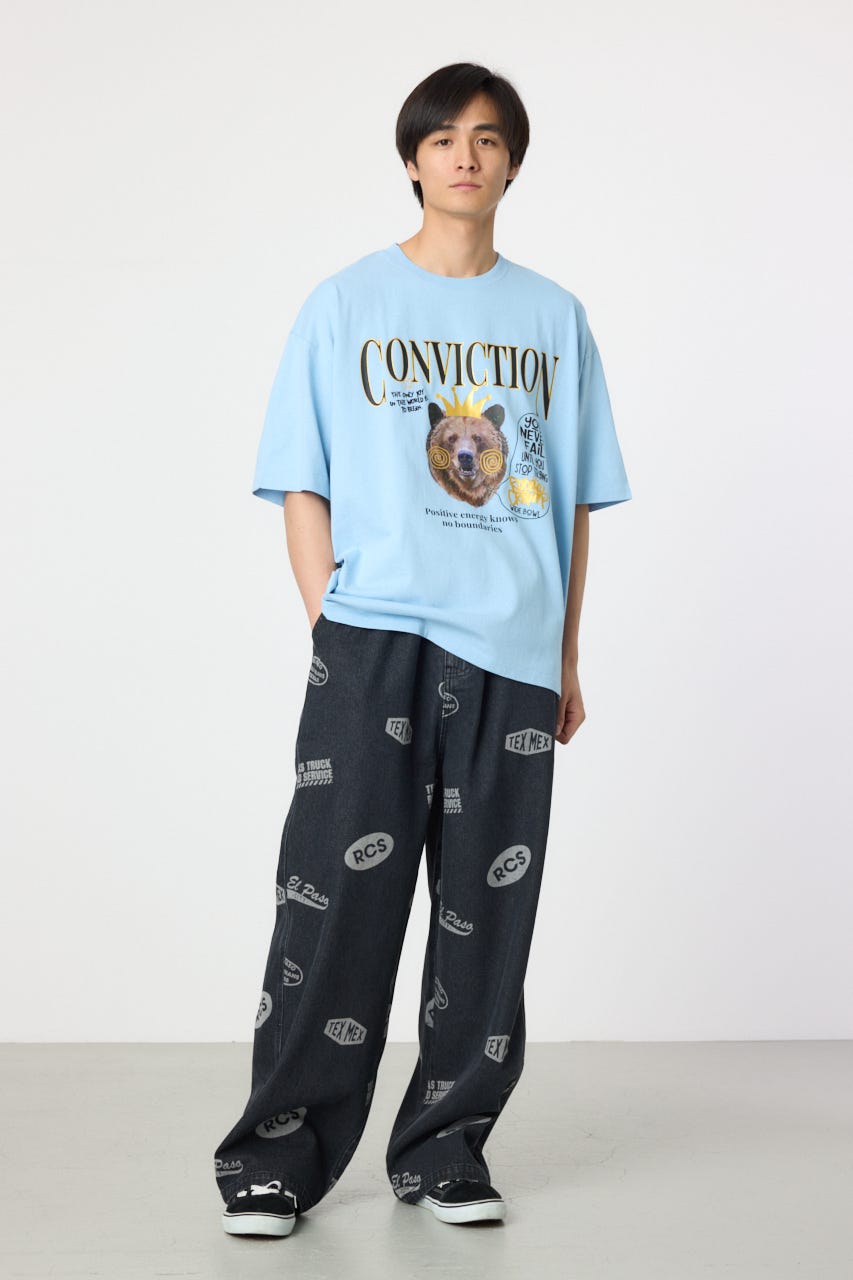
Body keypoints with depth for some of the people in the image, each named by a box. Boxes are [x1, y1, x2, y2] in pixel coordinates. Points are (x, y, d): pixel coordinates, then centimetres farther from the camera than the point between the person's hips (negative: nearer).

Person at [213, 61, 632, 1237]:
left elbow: (575, 501, 13)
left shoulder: (553, 318, 13)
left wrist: (567, 656, 9)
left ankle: (445, 1147, 17)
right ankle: (279, 1157, 4)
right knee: (335, 904, -5)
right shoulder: (345, 305, 8)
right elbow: (303, 487, 5)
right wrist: (326, 623, -5)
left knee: (486, 913, 5)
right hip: (373, 642, -2)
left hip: (510, 655, 2)